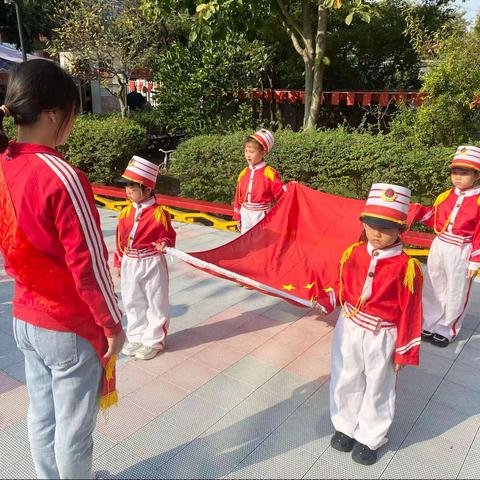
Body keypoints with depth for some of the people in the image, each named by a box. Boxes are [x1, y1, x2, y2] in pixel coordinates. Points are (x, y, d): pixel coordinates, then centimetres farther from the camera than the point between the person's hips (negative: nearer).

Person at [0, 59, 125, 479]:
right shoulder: (62, 178, -26)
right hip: (72, 328, -7)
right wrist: (113, 325, -10)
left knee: (41, 415, 24)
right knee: (73, 428, 15)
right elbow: (88, 265, -22)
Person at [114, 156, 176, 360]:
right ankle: (136, 337, 34)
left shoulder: (159, 213, -15)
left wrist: (164, 244, -29)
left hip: (152, 264, -5)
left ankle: (153, 341, 23)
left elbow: (169, 236, -6)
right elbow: (120, 239, 8)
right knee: (133, 302, 17)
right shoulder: (125, 212, 1)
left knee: (156, 304, 7)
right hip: (129, 264, 6)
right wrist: (118, 263, 13)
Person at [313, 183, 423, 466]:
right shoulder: (353, 253, -7)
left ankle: (370, 438, 39)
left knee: (377, 389, 17)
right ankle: (346, 426, 45)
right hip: (349, 330, 4)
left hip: (381, 338, -4)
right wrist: (324, 302, -9)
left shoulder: (406, 267, -19)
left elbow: (410, 313, -13)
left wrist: (404, 352, -8)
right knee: (346, 382, 20)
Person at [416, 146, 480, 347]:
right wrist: (418, 211, -4)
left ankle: (446, 330, 26)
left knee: (455, 294, 8)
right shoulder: (445, 196, 3)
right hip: (438, 247, 5)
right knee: (433, 288, 16)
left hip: (461, 253, -5)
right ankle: (429, 325, 32)